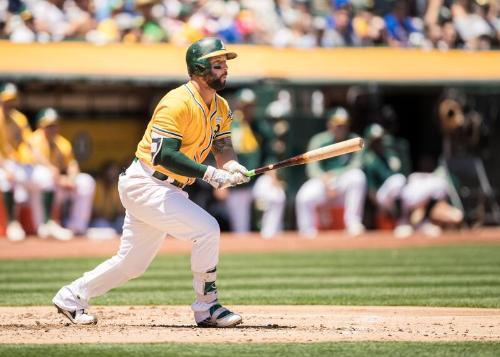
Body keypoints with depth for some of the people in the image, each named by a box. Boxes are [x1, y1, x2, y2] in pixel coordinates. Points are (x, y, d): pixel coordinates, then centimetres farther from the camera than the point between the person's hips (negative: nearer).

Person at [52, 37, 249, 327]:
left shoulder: (221, 107, 8)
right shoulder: (179, 103, -20)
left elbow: (223, 149, 3)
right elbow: (164, 155, -28)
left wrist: (232, 167, -21)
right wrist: (209, 173, -33)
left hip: (166, 190, 9)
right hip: (145, 184, -9)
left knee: (132, 264, 13)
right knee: (207, 229, -21)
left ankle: (72, 296, 28)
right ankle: (207, 309, -12)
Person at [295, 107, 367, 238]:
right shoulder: (318, 140, 1)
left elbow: (356, 165, -10)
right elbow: (312, 168, -8)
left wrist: (334, 175, -22)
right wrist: (325, 180, -29)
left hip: (344, 183, 0)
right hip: (322, 180, 0)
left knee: (357, 175, -34)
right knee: (304, 197, -32)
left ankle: (353, 221, -25)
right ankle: (307, 231, -5)